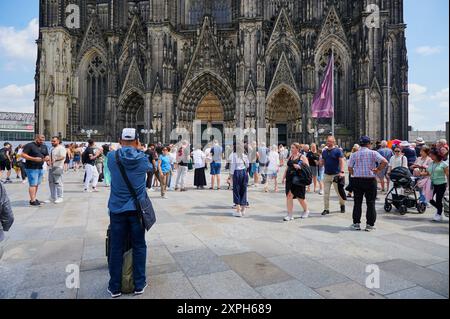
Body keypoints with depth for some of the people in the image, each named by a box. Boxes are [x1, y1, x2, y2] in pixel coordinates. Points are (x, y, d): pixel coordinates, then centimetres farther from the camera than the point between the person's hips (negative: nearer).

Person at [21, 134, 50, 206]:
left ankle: (34, 198, 19)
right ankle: (32, 201, -5)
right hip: (32, 168, -7)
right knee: (33, 184, -8)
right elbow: (23, 155, -10)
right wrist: (34, 159, -19)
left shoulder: (44, 147, 16)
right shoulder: (29, 145, -5)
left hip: (40, 168, 7)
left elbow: (47, 156, 21)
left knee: (37, 184, 10)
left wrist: (47, 158, -4)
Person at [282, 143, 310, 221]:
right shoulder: (290, 157, 14)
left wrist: (299, 167, -23)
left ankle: (306, 211, 33)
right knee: (289, 196, -3)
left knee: (300, 197, 6)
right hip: (289, 179, 5)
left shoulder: (302, 157, -2)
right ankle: (290, 215, 3)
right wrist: (284, 177, 14)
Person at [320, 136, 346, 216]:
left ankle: (342, 205, 31)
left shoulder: (338, 150, -6)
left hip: (336, 175, -4)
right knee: (326, 193, 2)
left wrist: (342, 171, -23)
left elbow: (342, 161, -13)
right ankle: (326, 209, 8)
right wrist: (319, 162, 0)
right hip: (327, 174, 5)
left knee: (339, 192, 8)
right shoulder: (324, 151, 11)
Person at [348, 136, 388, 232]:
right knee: (370, 203, 6)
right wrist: (378, 170, -3)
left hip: (357, 180, 2)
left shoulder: (354, 154, 4)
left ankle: (356, 223, 12)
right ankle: (370, 225, 8)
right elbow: (384, 162, -14)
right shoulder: (373, 153, -3)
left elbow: (349, 168, 2)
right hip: (370, 180, -2)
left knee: (357, 202, 9)